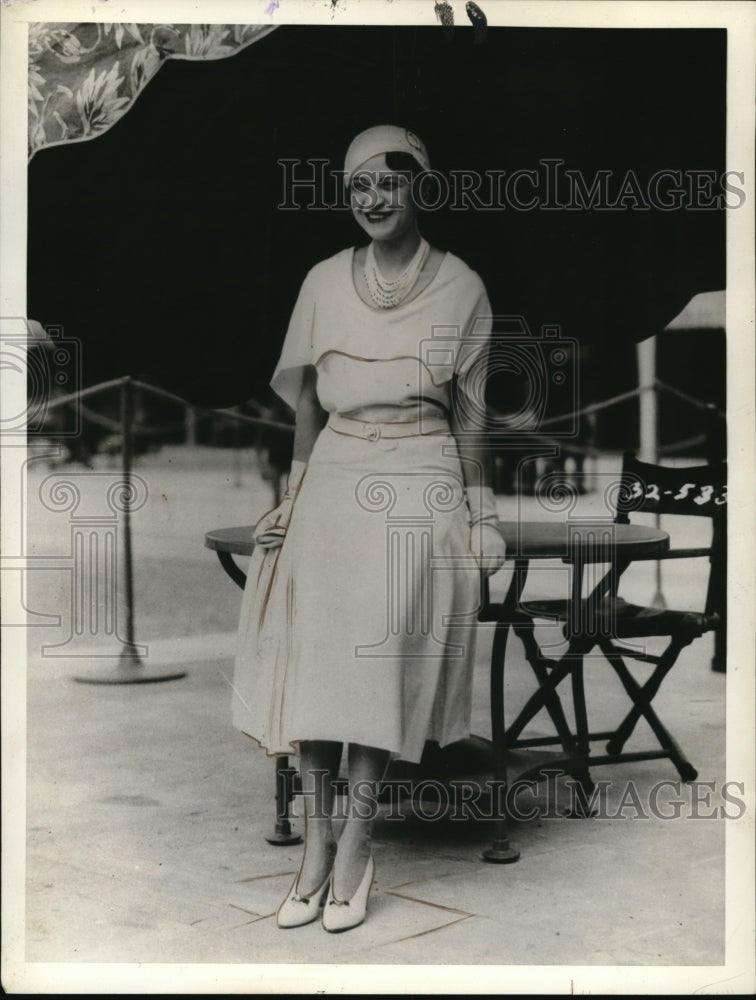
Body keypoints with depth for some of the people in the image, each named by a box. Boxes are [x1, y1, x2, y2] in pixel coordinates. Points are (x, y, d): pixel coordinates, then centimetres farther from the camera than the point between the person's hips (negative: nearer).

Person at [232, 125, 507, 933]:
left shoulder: (461, 287, 1)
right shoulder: (325, 282, 7)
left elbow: (469, 413, 4)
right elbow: (306, 405, 11)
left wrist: (481, 516, 3)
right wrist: (291, 500, 8)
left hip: (422, 487, -2)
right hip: (336, 480, 3)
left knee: (384, 654, -10)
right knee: (313, 650, -7)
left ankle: (356, 839, 2)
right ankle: (317, 839, 1)